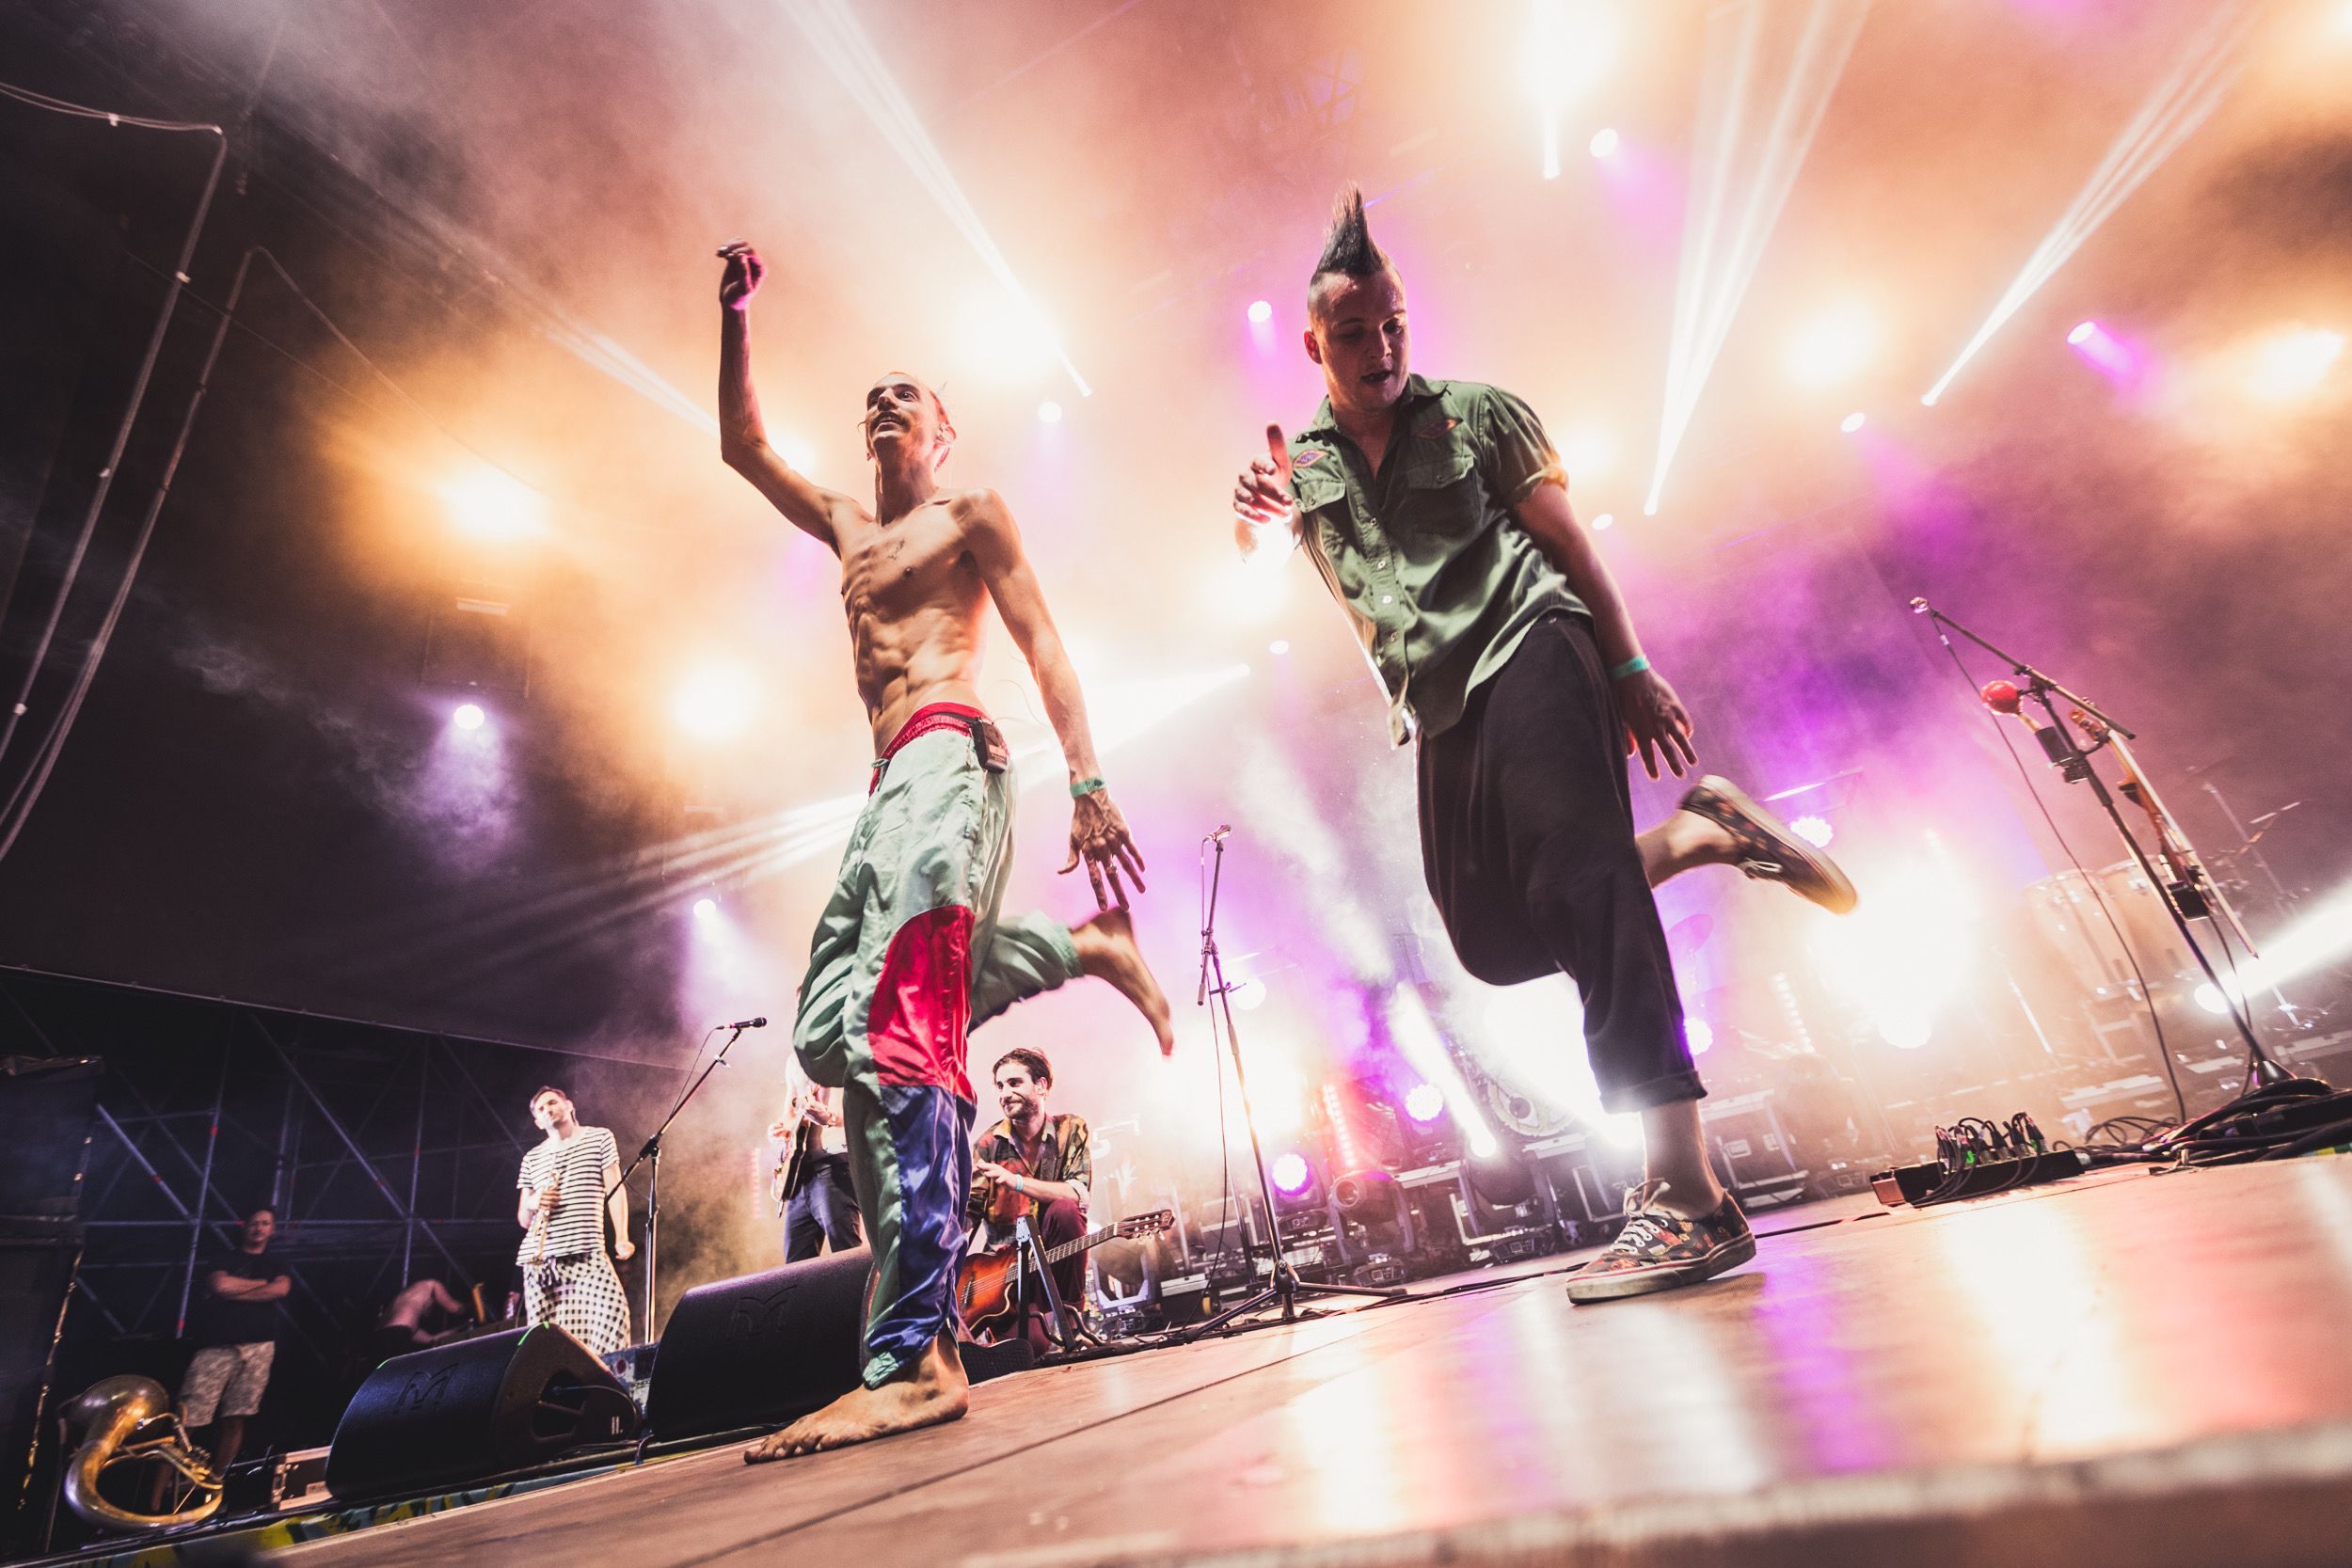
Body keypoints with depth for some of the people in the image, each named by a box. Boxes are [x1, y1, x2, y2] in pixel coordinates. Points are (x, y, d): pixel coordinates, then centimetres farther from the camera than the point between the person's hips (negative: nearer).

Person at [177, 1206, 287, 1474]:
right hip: (217, 1346, -2)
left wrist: (233, 1291, -3)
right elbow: (220, 1285, -7)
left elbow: (280, 1289, 0)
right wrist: (261, 1283, 4)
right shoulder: (225, 1259, 15)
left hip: (258, 1347, 2)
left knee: (235, 1420, 0)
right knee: (187, 1421, -10)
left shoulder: (275, 1267, 21)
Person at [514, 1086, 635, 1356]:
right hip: (538, 1256, 4)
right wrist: (533, 1202, -5)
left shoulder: (599, 1137, 10)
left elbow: (615, 1189, 2)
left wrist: (621, 1238, -10)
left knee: (611, 1310, -22)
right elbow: (523, 1219, 21)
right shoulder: (532, 1157, 18)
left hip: (586, 1251, -3)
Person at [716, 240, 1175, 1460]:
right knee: (828, 1030, 1)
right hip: (890, 784, 8)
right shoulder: (848, 528, 32)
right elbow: (742, 447, 38)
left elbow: (1041, 642, 0)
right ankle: (1080, 946, 6)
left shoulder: (971, 514, 12)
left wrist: (1088, 780, -13)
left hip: (948, 758, -8)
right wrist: (736, 318, 29)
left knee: (900, 1021, -24)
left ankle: (915, 1353, -25)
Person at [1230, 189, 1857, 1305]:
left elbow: (1569, 541, 6)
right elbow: (1258, 550, 2)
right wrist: (1259, 516, -22)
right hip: (1442, 708, 5)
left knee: (1569, 870, -25)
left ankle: (1686, 1194, -22)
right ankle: (1699, 833, 13)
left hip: (1528, 645, -4)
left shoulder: (1476, 410, 10)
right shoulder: (1299, 460, 19)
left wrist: (1630, 667, -4)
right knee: (1493, 938, 1)